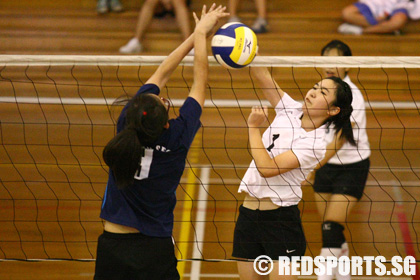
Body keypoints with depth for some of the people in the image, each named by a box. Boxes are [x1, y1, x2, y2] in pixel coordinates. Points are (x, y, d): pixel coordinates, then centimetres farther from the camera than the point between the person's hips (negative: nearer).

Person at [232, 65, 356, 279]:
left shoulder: (315, 144, -15)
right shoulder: (290, 111, 4)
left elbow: (268, 168, -21)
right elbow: (260, 75, 2)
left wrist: (253, 127, -14)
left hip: (280, 220, -6)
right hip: (247, 213, 6)